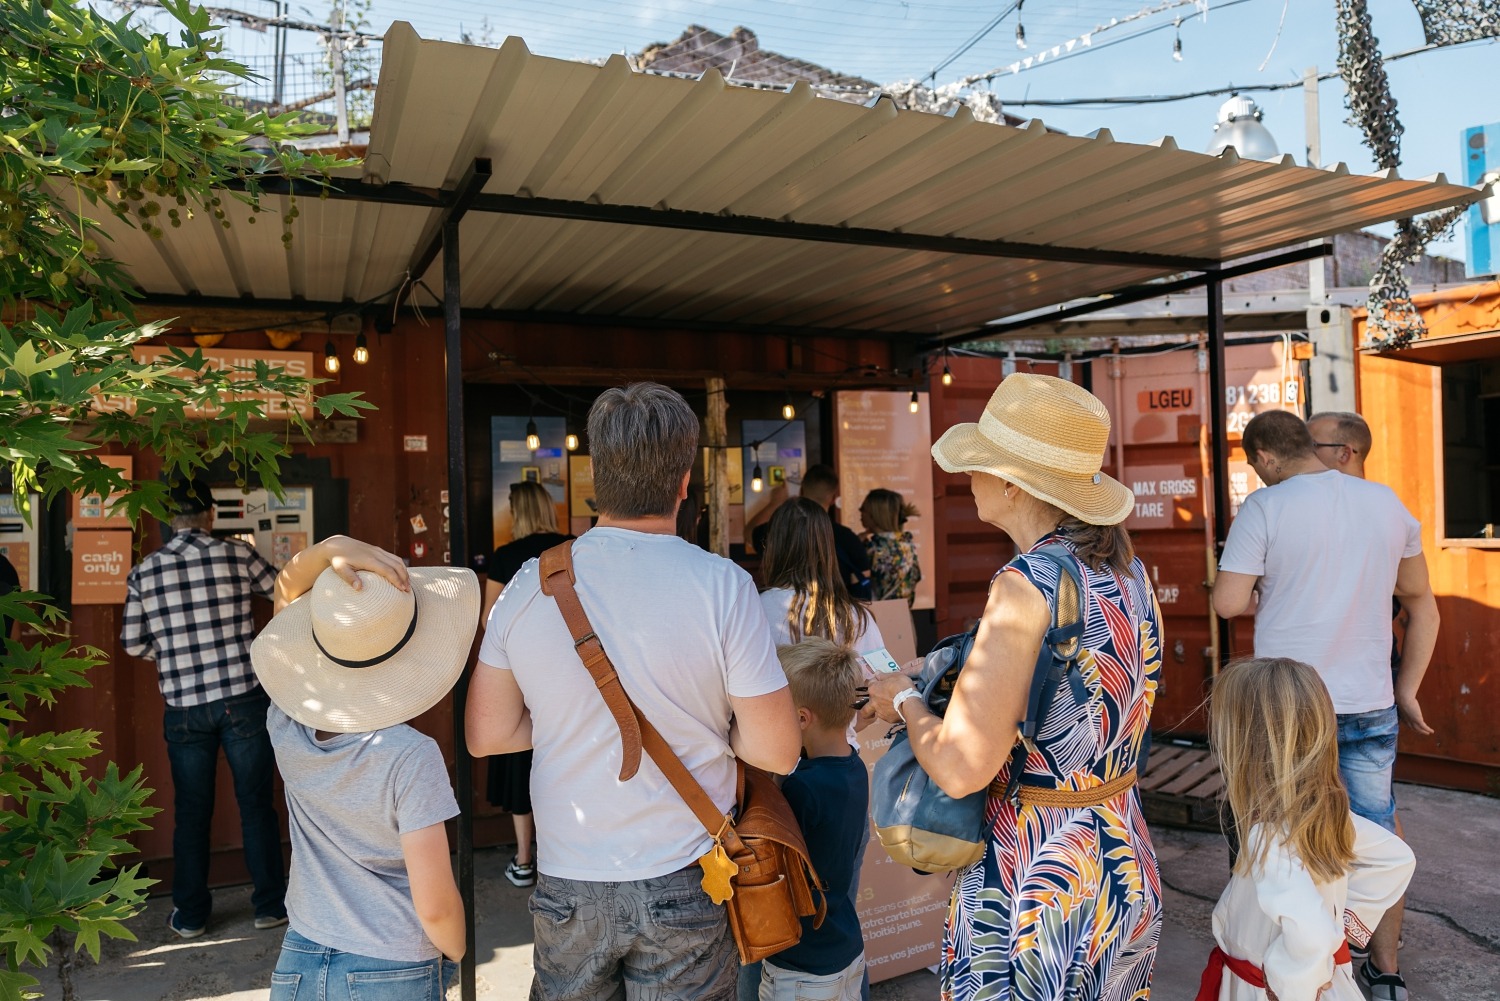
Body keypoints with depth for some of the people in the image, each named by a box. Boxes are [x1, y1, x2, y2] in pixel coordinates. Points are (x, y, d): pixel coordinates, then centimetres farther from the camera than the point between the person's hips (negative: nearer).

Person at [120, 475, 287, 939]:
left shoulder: (143, 572, -1)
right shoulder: (237, 555, -6)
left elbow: (132, 642, 5)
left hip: (184, 709, 2)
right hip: (244, 699, -2)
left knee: (191, 813, 14)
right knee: (256, 805, 9)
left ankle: (190, 914, 24)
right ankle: (270, 904, 18)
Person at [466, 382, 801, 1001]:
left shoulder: (528, 586, -7)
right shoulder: (722, 586, -16)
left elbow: (487, 735, 2)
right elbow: (778, 751, -13)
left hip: (566, 889, 3)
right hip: (682, 886, -2)